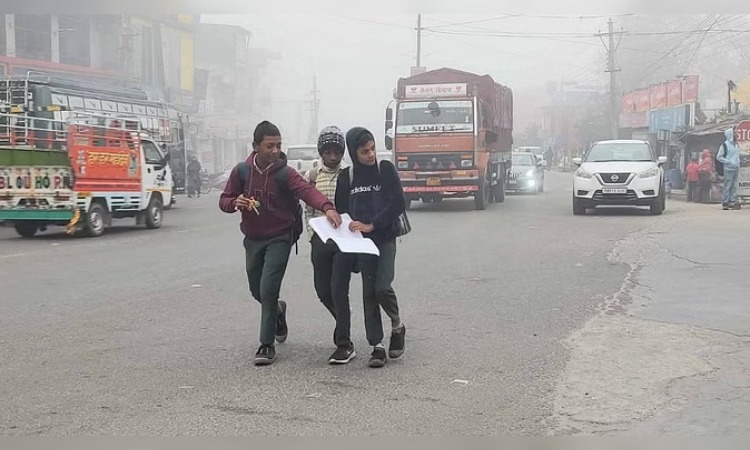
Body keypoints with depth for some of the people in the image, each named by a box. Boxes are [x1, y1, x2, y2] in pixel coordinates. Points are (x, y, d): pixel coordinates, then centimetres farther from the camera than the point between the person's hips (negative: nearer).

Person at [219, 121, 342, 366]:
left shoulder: (285, 173, -15)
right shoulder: (241, 171, -5)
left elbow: (307, 191, -32)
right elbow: (224, 200, 3)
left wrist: (327, 207, -52)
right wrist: (235, 203, -22)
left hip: (279, 238, -4)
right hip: (253, 239, 4)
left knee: (268, 289, -14)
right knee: (257, 290, 16)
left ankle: (267, 344, 1)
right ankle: (278, 311, 50)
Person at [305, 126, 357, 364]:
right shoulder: (313, 176, 6)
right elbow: (308, 209, 13)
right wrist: (312, 234, 5)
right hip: (320, 239, 4)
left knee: (338, 291, -10)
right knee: (323, 291, 10)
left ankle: (344, 345, -5)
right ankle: (344, 322, 40)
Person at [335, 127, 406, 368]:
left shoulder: (386, 169, -3)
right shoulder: (346, 177, 4)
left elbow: (398, 204, -9)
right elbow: (341, 210, 10)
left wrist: (371, 225, -14)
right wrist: (351, 228, -9)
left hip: (385, 238, -2)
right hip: (361, 241, 2)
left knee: (382, 287, -15)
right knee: (369, 292, 2)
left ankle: (397, 326, 14)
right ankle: (377, 346, 7)